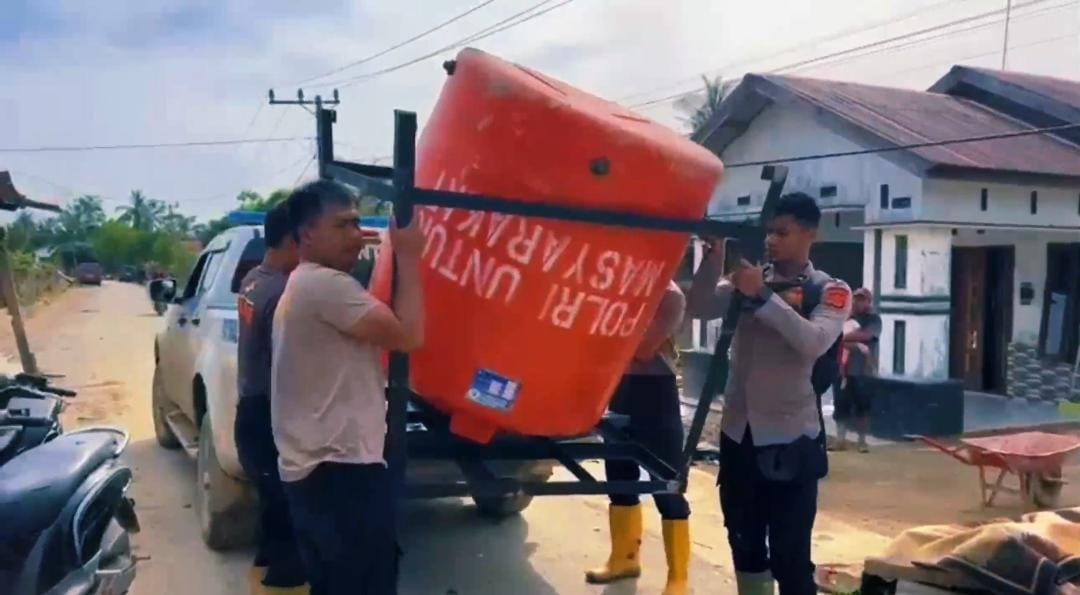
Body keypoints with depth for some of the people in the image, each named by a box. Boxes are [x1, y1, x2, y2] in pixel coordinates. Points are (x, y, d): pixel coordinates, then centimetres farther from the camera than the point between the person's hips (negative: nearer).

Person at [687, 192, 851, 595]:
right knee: (743, 544, 18)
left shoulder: (830, 291, -3)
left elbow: (814, 342, -21)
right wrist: (715, 255, -14)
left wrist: (764, 296, -24)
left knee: (789, 555, -2)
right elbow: (697, 308, -5)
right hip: (738, 433, 5)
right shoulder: (748, 279, 7)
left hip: (791, 439, -4)